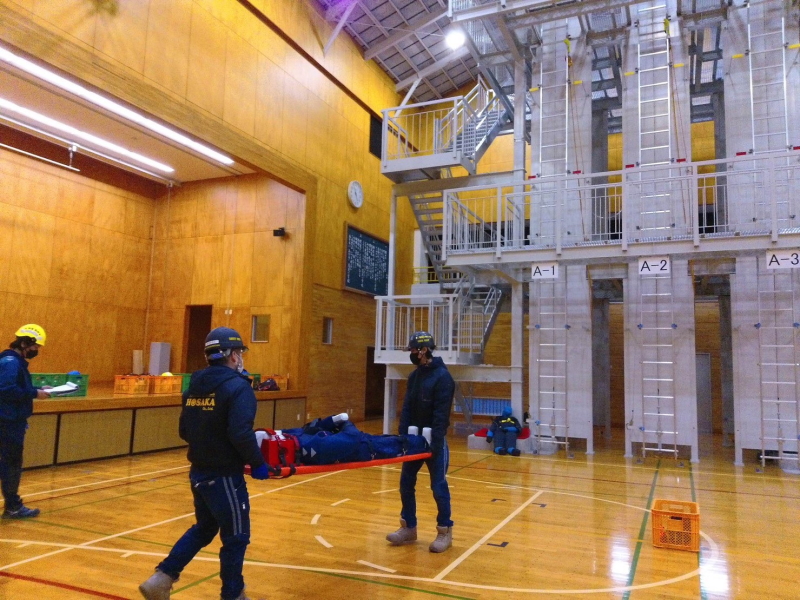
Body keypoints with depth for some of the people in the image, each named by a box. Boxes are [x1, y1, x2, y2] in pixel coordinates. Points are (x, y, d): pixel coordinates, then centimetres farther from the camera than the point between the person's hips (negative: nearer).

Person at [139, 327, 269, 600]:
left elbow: (184, 431, 13)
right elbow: (241, 434, -27)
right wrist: (258, 463, -14)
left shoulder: (195, 386, 7)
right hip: (225, 476, -8)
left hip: (198, 472, 8)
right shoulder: (238, 387, -17)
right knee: (236, 537, 9)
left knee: (204, 528, 25)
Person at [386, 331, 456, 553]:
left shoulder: (442, 376, -15)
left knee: (438, 486, 2)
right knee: (406, 484, 10)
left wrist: (435, 443, -22)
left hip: (434, 440, -7)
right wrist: (403, 436, -2)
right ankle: (409, 528, 24)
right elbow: (407, 408, 7)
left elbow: (441, 414, -19)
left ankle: (445, 531, 17)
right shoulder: (414, 375, 8)